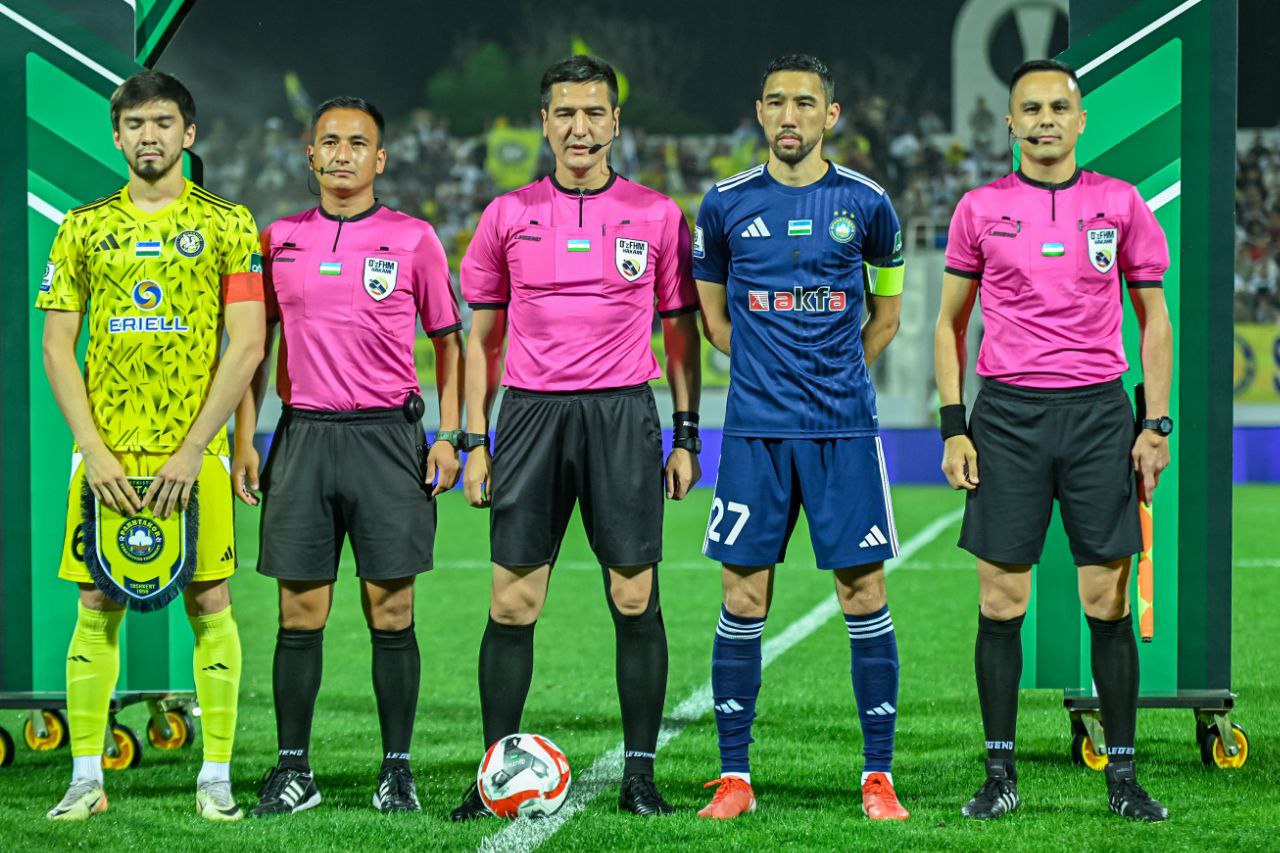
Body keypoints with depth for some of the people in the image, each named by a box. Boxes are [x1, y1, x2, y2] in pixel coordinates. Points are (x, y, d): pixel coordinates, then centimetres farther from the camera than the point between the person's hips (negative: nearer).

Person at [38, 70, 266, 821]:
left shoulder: (226, 223, 2)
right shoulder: (85, 228, 9)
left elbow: (247, 347, -4)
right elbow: (57, 347, 6)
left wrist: (192, 450, -11)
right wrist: (93, 448, -6)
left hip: (193, 449, -2)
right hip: (105, 449, 2)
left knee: (210, 602, -2)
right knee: (98, 606, 2)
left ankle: (216, 776, 4)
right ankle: (87, 777, 8)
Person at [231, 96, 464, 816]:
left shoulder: (413, 239, 3)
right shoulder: (280, 239, 9)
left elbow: (448, 341, 8)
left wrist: (450, 437, 0)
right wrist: (245, 440, 8)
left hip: (387, 433, -2)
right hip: (303, 433, 2)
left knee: (392, 612, 0)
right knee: (301, 613, 2)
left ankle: (398, 771, 6)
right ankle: (294, 770, 7)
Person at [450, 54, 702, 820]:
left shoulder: (657, 215, 5)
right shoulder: (509, 216, 7)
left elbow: (681, 332, 10)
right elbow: (482, 336, 11)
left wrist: (687, 436, 5)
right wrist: (474, 441, 5)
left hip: (624, 413, -1)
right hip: (532, 413, 1)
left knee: (636, 599, -1)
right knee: (513, 601, -2)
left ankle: (640, 776, 6)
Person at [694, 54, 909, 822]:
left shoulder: (864, 203, 2)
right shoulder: (727, 205, 3)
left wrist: (840, 378, 10)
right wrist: (767, 372, 10)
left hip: (844, 427, 0)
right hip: (755, 430, 1)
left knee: (864, 594, -2)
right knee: (743, 600, 0)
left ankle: (879, 778, 5)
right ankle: (735, 778, 8)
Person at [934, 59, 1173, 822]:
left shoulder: (1121, 205, 4)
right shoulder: (981, 209, 5)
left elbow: (1154, 318, 9)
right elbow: (950, 321, 11)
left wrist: (1156, 425, 1)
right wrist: (954, 428, 2)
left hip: (1099, 413, 0)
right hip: (1007, 414, 0)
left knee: (1108, 601, 0)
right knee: (1001, 602, -1)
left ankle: (1123, 774, 7)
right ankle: (1001, 774, 7)